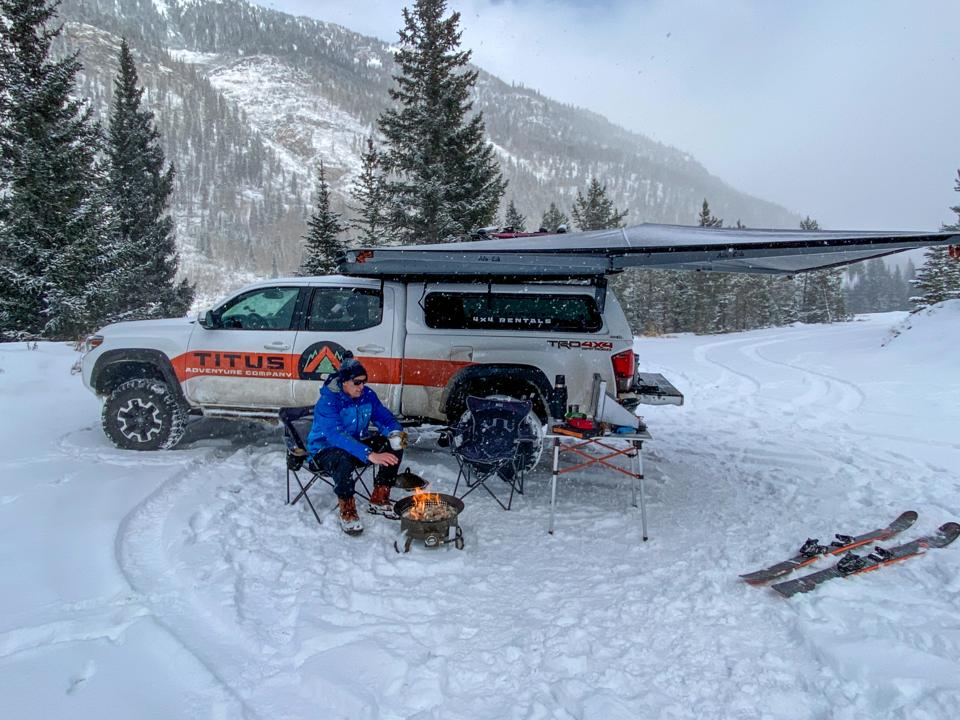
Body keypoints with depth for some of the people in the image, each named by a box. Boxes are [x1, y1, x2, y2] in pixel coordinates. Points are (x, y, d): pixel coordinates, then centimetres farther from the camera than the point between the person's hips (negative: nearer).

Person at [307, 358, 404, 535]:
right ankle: (347, 512, -19)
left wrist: (395, 433, -25)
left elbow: (385, 417, 1)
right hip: (325, 450, -7)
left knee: (394, 448, -13)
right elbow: (337, 435, -39)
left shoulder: (367, 394, -6)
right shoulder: (327, 402, -26)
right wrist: (370, 455, -50)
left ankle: (378, 500, -2)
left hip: (356, 443, 7)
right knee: (345, 460, -41)